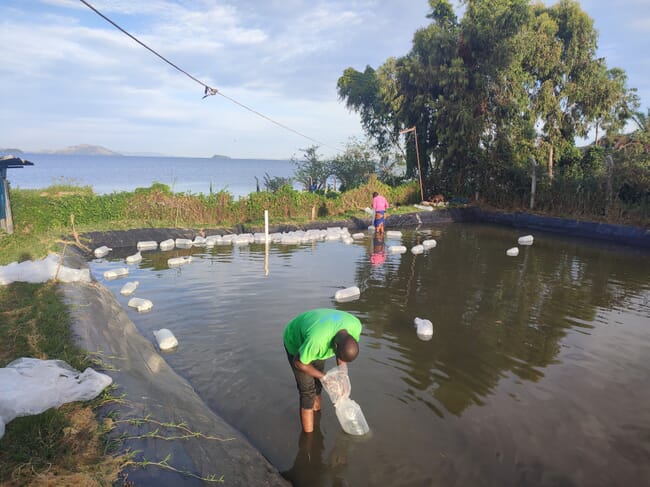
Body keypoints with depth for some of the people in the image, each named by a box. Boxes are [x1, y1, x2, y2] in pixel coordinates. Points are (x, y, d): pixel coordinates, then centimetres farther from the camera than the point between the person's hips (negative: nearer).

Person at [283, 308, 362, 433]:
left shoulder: (355, 325, -29)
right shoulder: (317, 340, -46)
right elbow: (298, 363, -26)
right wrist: (323, 377, -17)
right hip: (296, 343, -5)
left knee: (318, 384, 18)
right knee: (308, 391, -5)